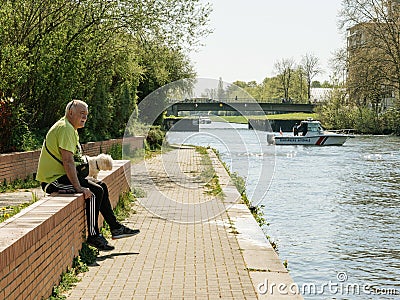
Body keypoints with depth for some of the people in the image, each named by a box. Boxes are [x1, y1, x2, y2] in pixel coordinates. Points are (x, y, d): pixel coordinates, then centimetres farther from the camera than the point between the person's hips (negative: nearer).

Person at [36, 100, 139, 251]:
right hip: (53, 180, -11)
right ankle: (93, 236, -11)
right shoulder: (65, 128, -18)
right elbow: (68, 161, -26)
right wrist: (79, 187, -28)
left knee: (101, 186, 11)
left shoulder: (71, 129, 17)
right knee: (95, 191, -20)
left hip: (61, 175, 11)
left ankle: (115, 228, 15)